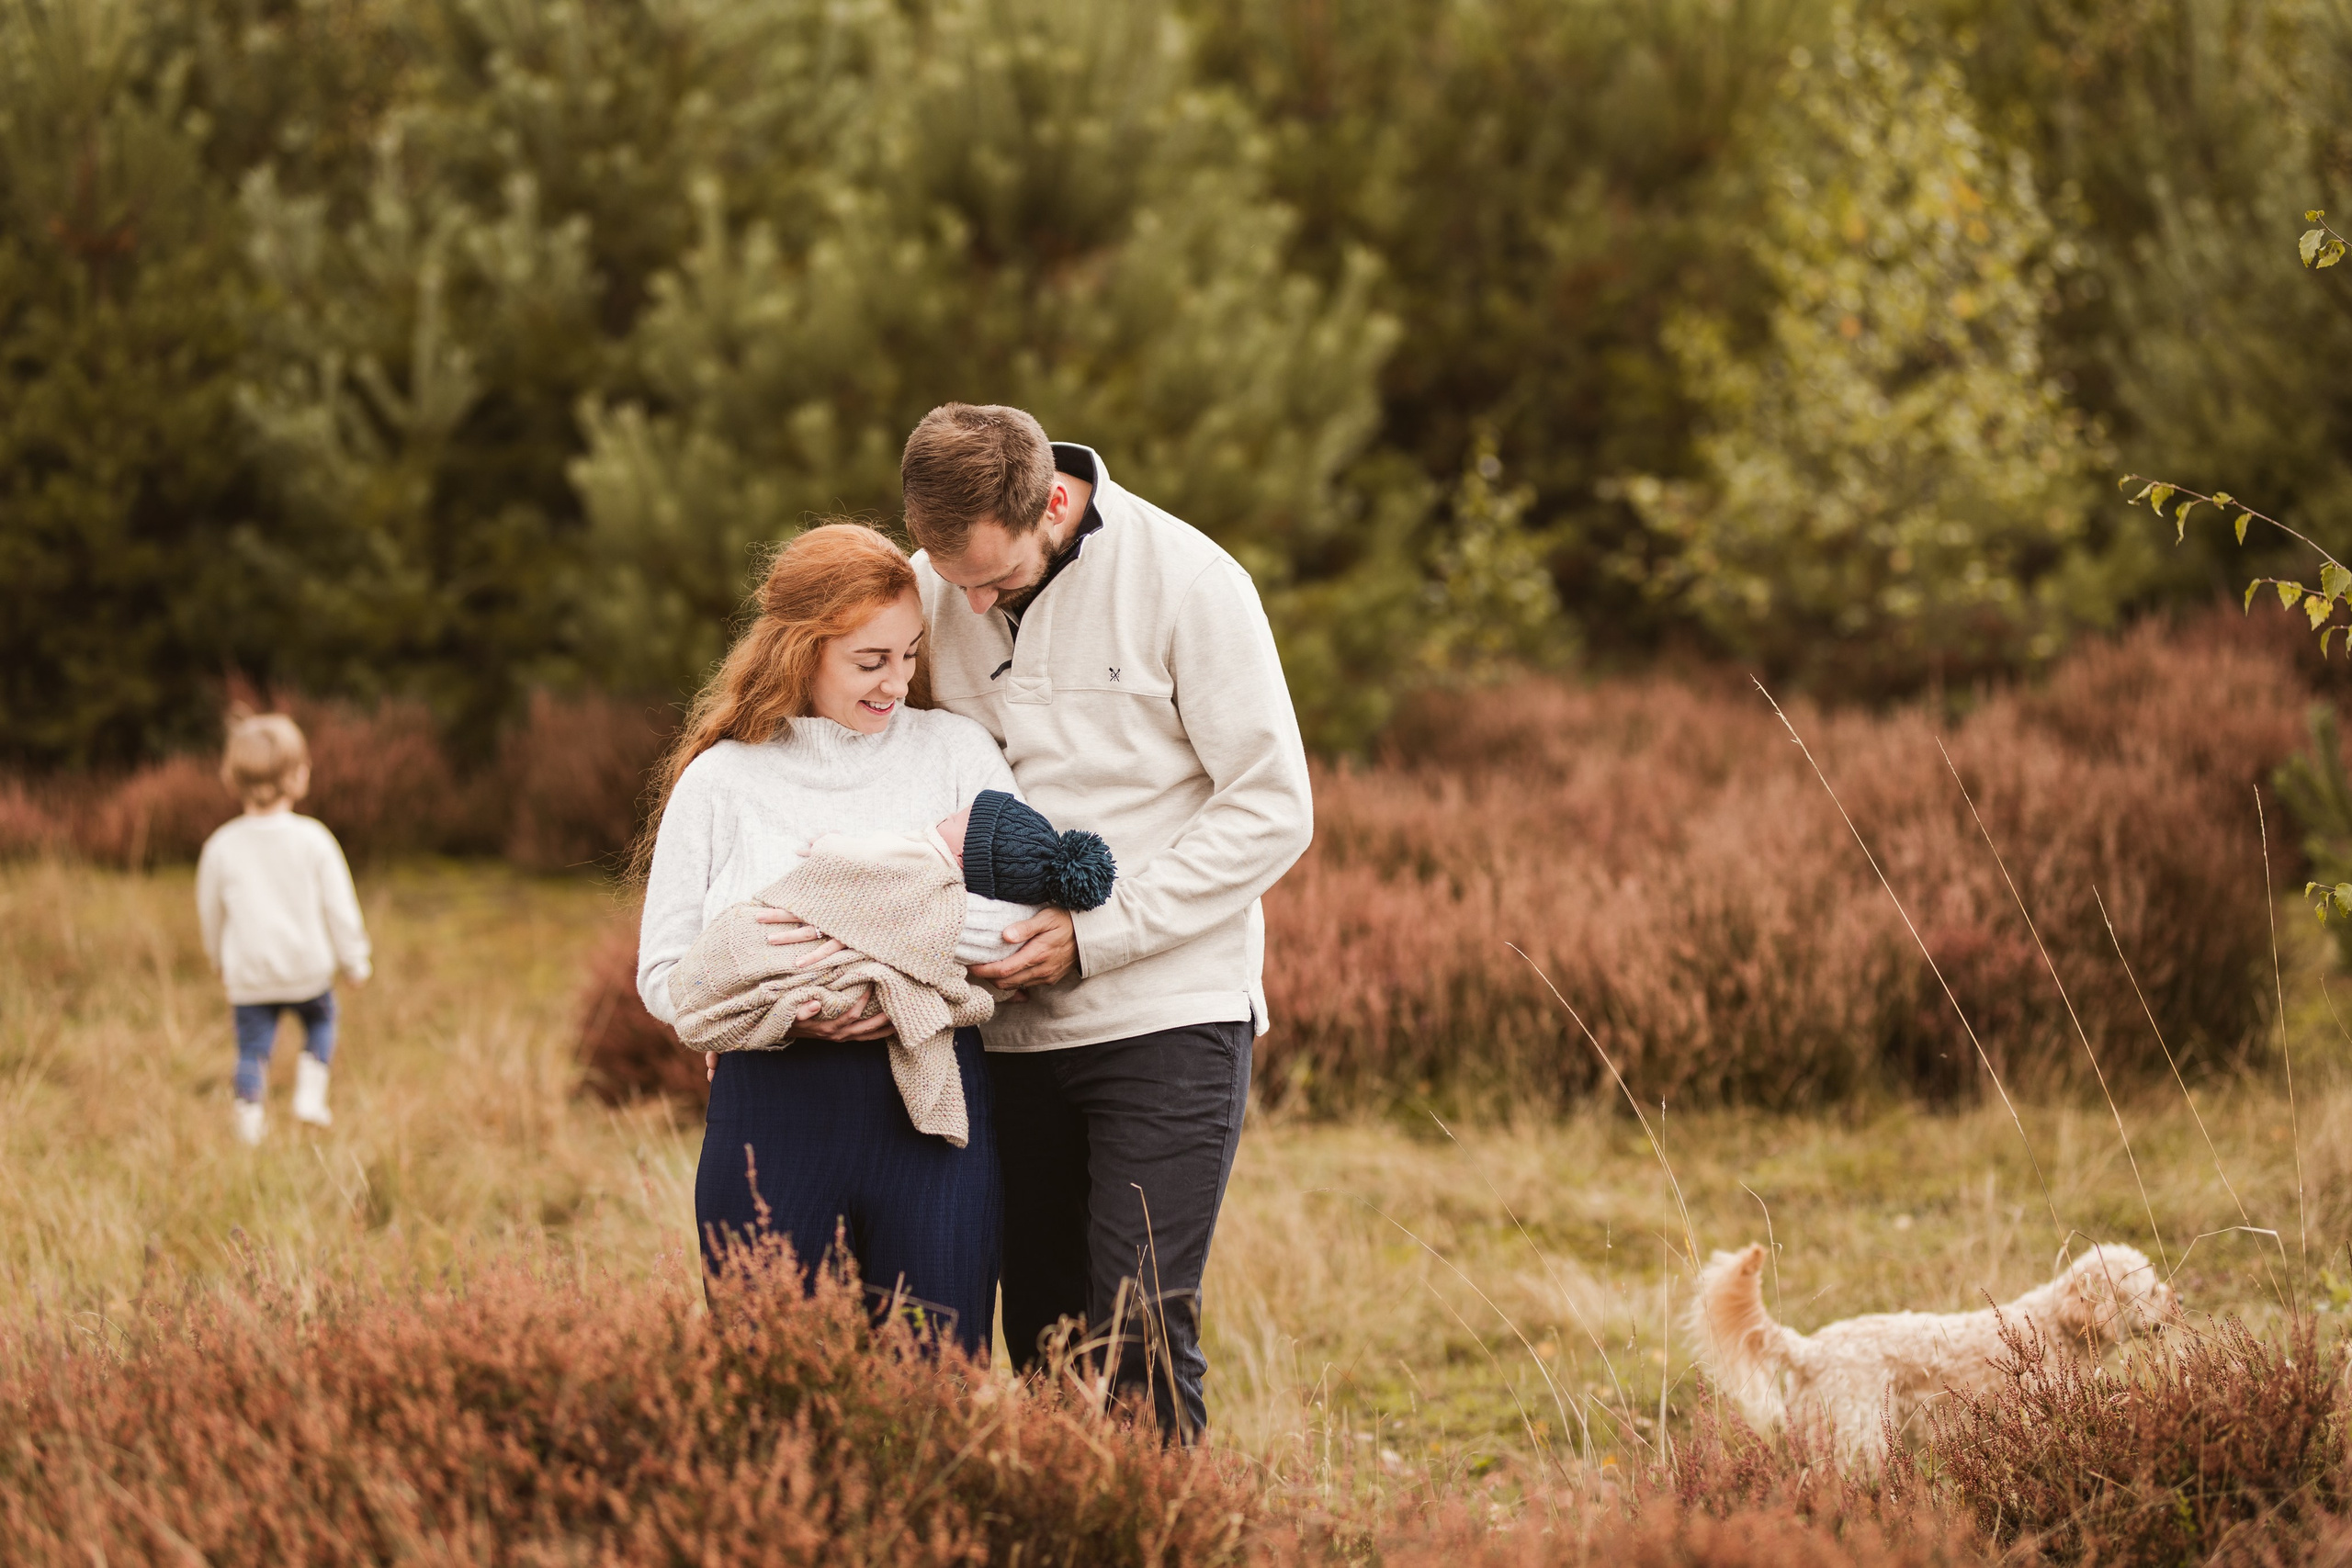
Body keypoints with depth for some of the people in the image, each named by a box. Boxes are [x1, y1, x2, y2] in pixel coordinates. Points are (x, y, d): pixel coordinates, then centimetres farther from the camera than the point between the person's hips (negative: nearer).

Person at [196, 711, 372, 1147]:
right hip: (308, 968, 0)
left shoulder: (221, 846, -7)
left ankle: (249, 1113, 5)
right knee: (319, 1021, 24)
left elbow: (210, 912, 6)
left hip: (248, 976, 0)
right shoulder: (313, 840, -12)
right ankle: (310, 1095, 17)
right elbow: (339, 905, -5)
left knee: (252, 1046, 10)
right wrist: (355, 961, 8)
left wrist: (219, 960, 25)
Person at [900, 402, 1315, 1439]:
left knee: (1140, 1338, -13)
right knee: (1042, 1342, 5)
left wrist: (1095, 936, -14)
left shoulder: (1186, 582, -9)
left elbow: (1271, 811, -8)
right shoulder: (928, 592, 4)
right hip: (1014, 1030, 4)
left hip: (1168, 1014, -4)